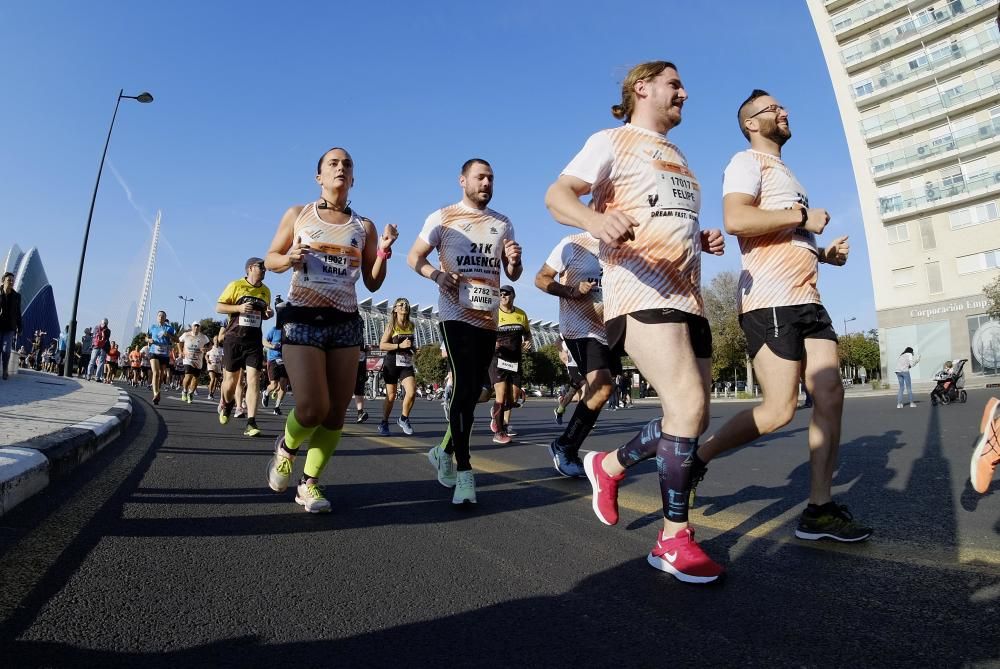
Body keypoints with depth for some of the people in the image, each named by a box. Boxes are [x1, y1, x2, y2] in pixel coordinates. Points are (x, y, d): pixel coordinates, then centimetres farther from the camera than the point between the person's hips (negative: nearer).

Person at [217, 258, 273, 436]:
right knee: (231, 379, 7)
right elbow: (219, 307, -3)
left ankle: (251, 423, -11)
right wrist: (239, 308, -19)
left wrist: (269, 313, 2)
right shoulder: (236, 285, -2)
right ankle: (227, 406, 40)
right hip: (234, 339, -2)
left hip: (254, 341, 3)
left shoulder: (266, 291, 11)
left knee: (254, 379, -10)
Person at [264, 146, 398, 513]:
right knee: (313, 407, -13)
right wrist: (290, 258, -10)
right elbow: (271, 258, 13)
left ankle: (309, 484, 18)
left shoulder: (364, 226, 10)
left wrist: (384, 251, -7)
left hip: (345, 323, 3)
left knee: (336, 411, -1)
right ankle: (286, 447, 22)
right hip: (302, 319, -2)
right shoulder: (298, 214, 8)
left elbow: (372, 283, 10)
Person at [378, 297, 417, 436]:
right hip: (392, 364, -3)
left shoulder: (411, 325, 9)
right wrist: (400, 345, -21)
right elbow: (382, 345, -11)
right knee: (391, 396, 3)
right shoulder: (391, 325, -4)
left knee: (412, 392, -13)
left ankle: (403, 419, 9)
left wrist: (413, 347, 4)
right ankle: (384, 423, 22)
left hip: (407, 364, 3)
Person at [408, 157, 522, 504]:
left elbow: (513, 275, 17)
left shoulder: (503, 224, 15)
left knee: (473, 391, 11)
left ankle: (445, 450, 31)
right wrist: (437, 274, -14)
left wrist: (514, 261, -7)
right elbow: (414, 257, 5)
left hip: (489, 319, 5)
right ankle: (464, 471, -9)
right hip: (457, 315, -5)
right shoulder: (443, 218, 3)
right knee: (464, 386, -15)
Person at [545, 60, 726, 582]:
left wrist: (704, 241, 12)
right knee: (688, 406, -19)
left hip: (688, 297, 9)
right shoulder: (613, 141, 5)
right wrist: (596, 219, -31)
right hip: (641, 293, -9)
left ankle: (609, 466, 27)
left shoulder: (679, 158, 28)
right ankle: (674, 539, -5)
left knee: (693, 417, 7)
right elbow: (556, 196, -8)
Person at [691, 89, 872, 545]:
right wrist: (802, 216, -11)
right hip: (770, 302, -9)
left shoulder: (785, 174, 30)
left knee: (831, 396, -1)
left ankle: (819, 509, 5)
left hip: (807, 300, 9)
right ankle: (696, 457, 7)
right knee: (779, 410, -11)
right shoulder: (748, 161, 0)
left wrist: (824, 253, 16)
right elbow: (735, 220, -21)